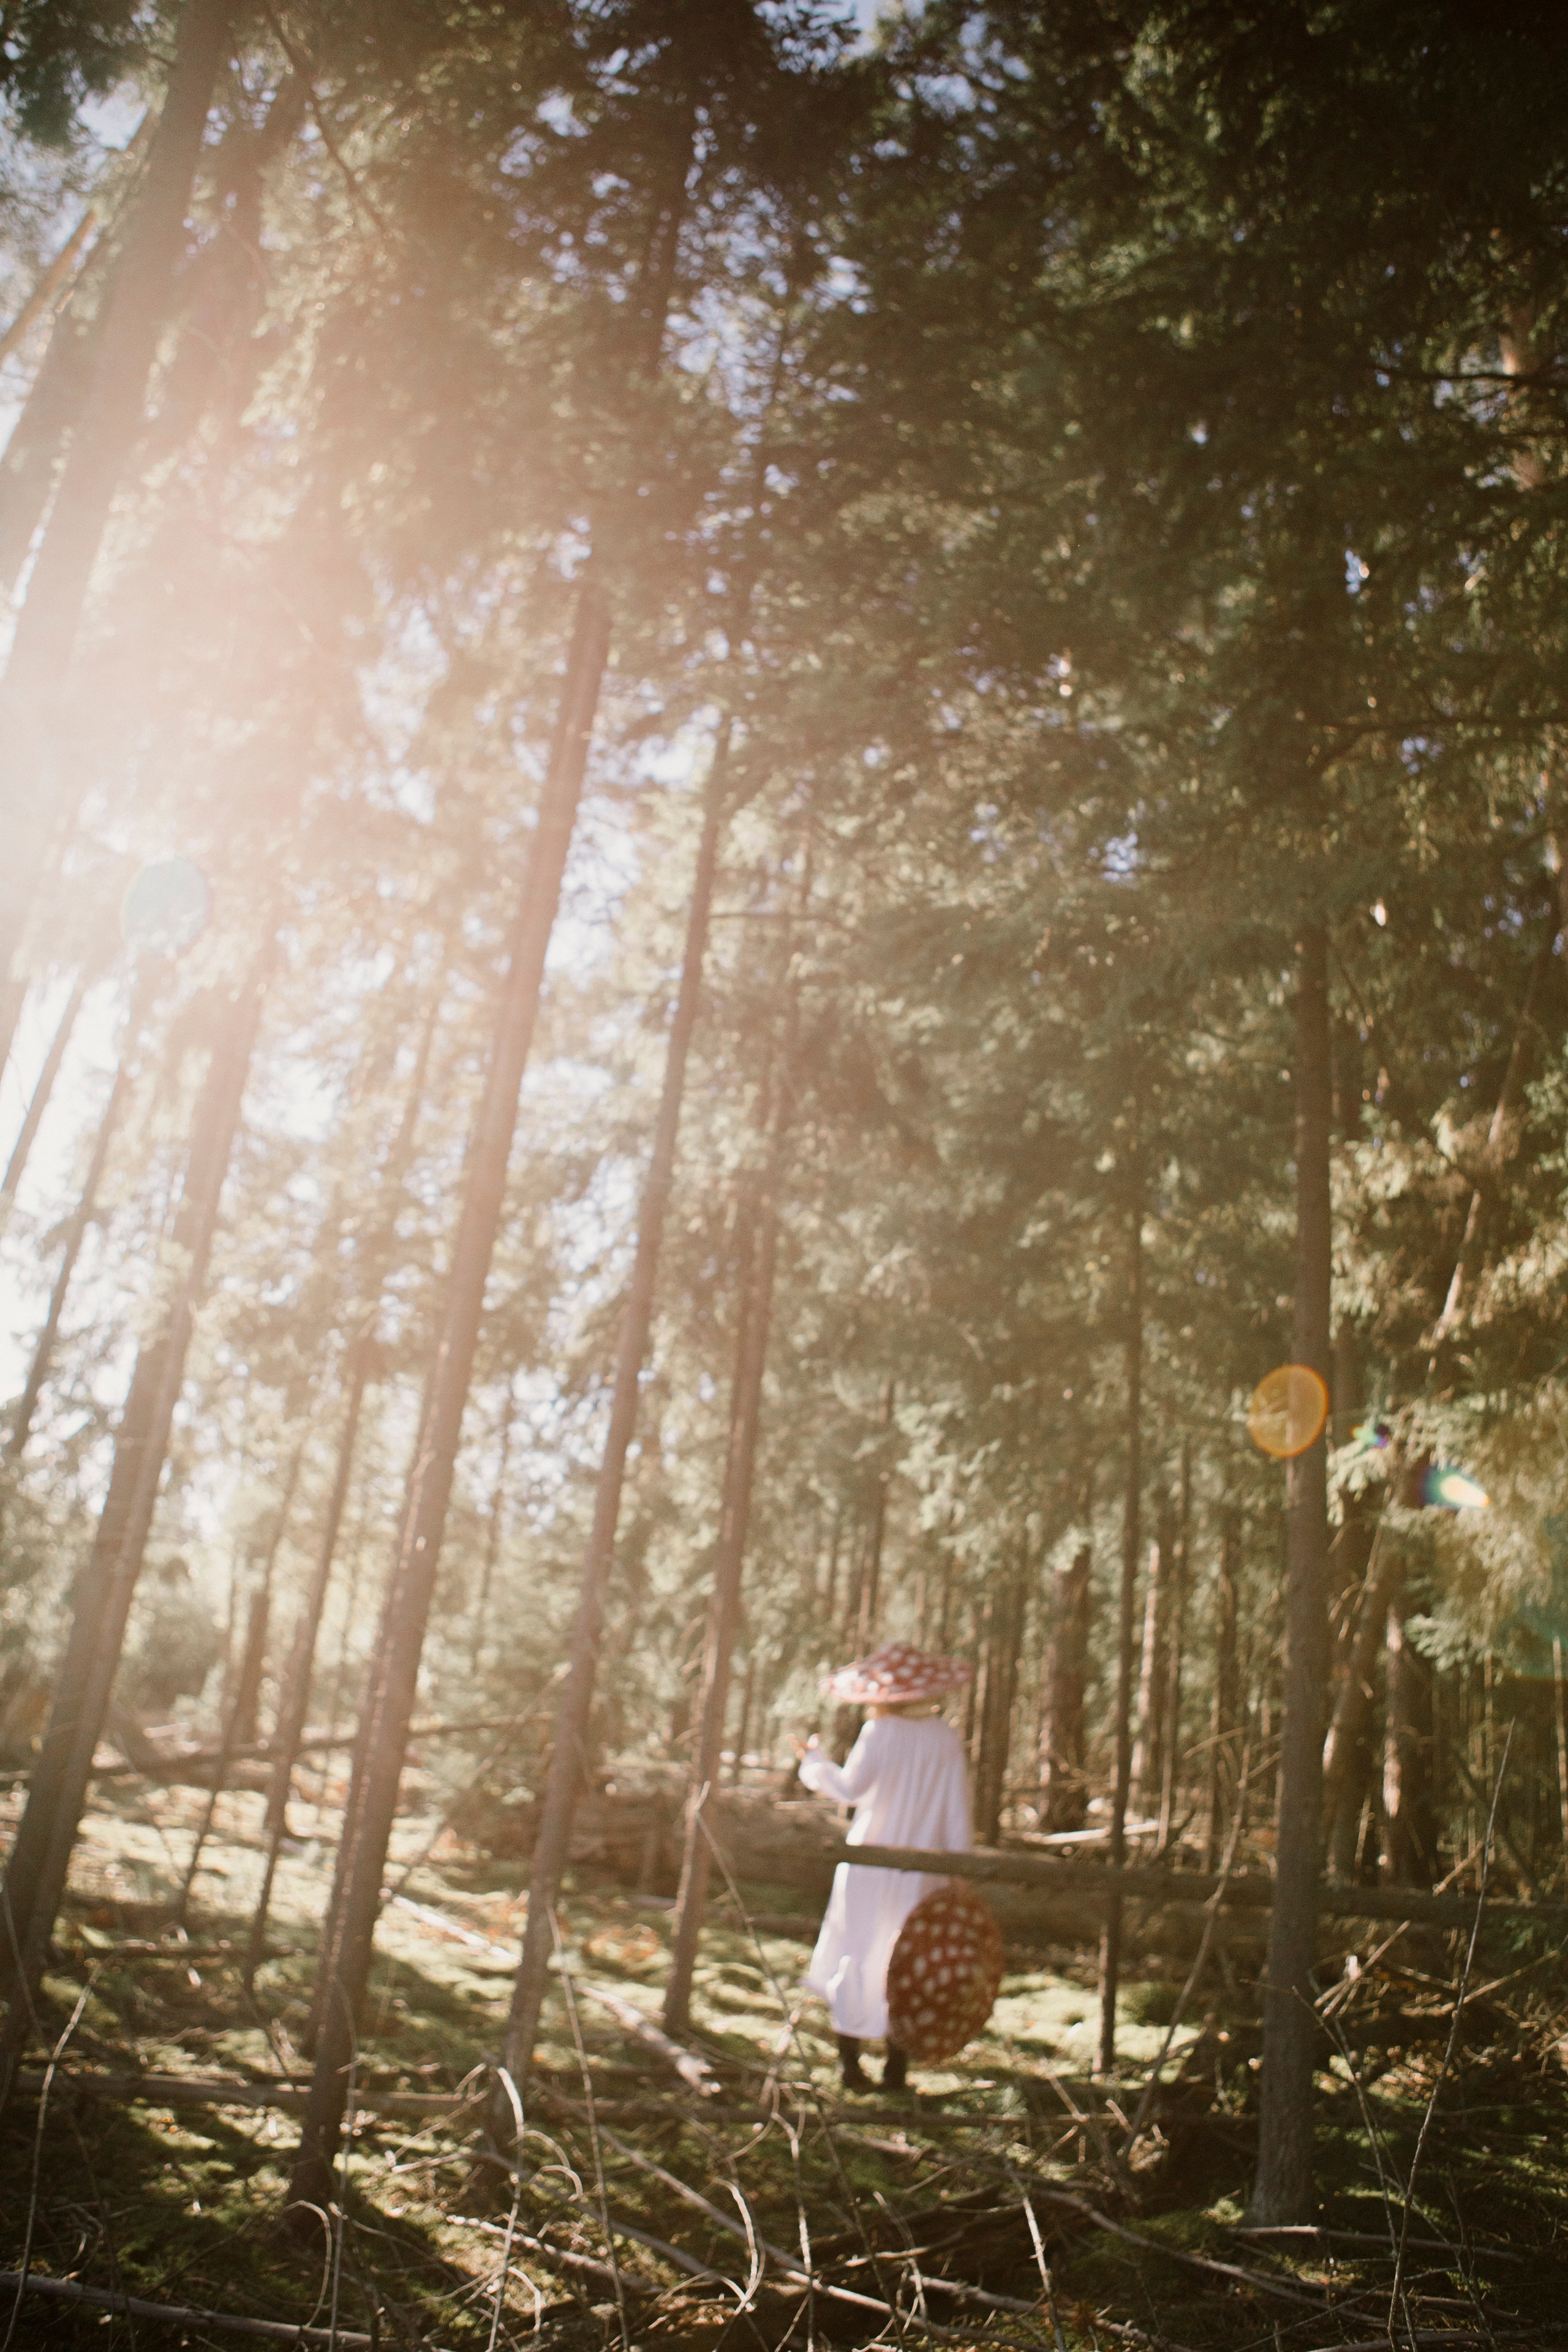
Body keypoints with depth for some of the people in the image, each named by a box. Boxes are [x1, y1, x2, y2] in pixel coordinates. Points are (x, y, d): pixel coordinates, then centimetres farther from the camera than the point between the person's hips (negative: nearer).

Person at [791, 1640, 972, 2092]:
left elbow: (850, 1787, -21)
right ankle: (896, 2068, 13)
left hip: (870, 1865, -2)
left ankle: (849, 2062, 13)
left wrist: (813, 1761, -5)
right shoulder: (947, 1739, -1)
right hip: (921, 1872, 2)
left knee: (856, 1956, 11)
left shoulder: (881, 1733, -11)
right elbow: (958, 1816, 0)